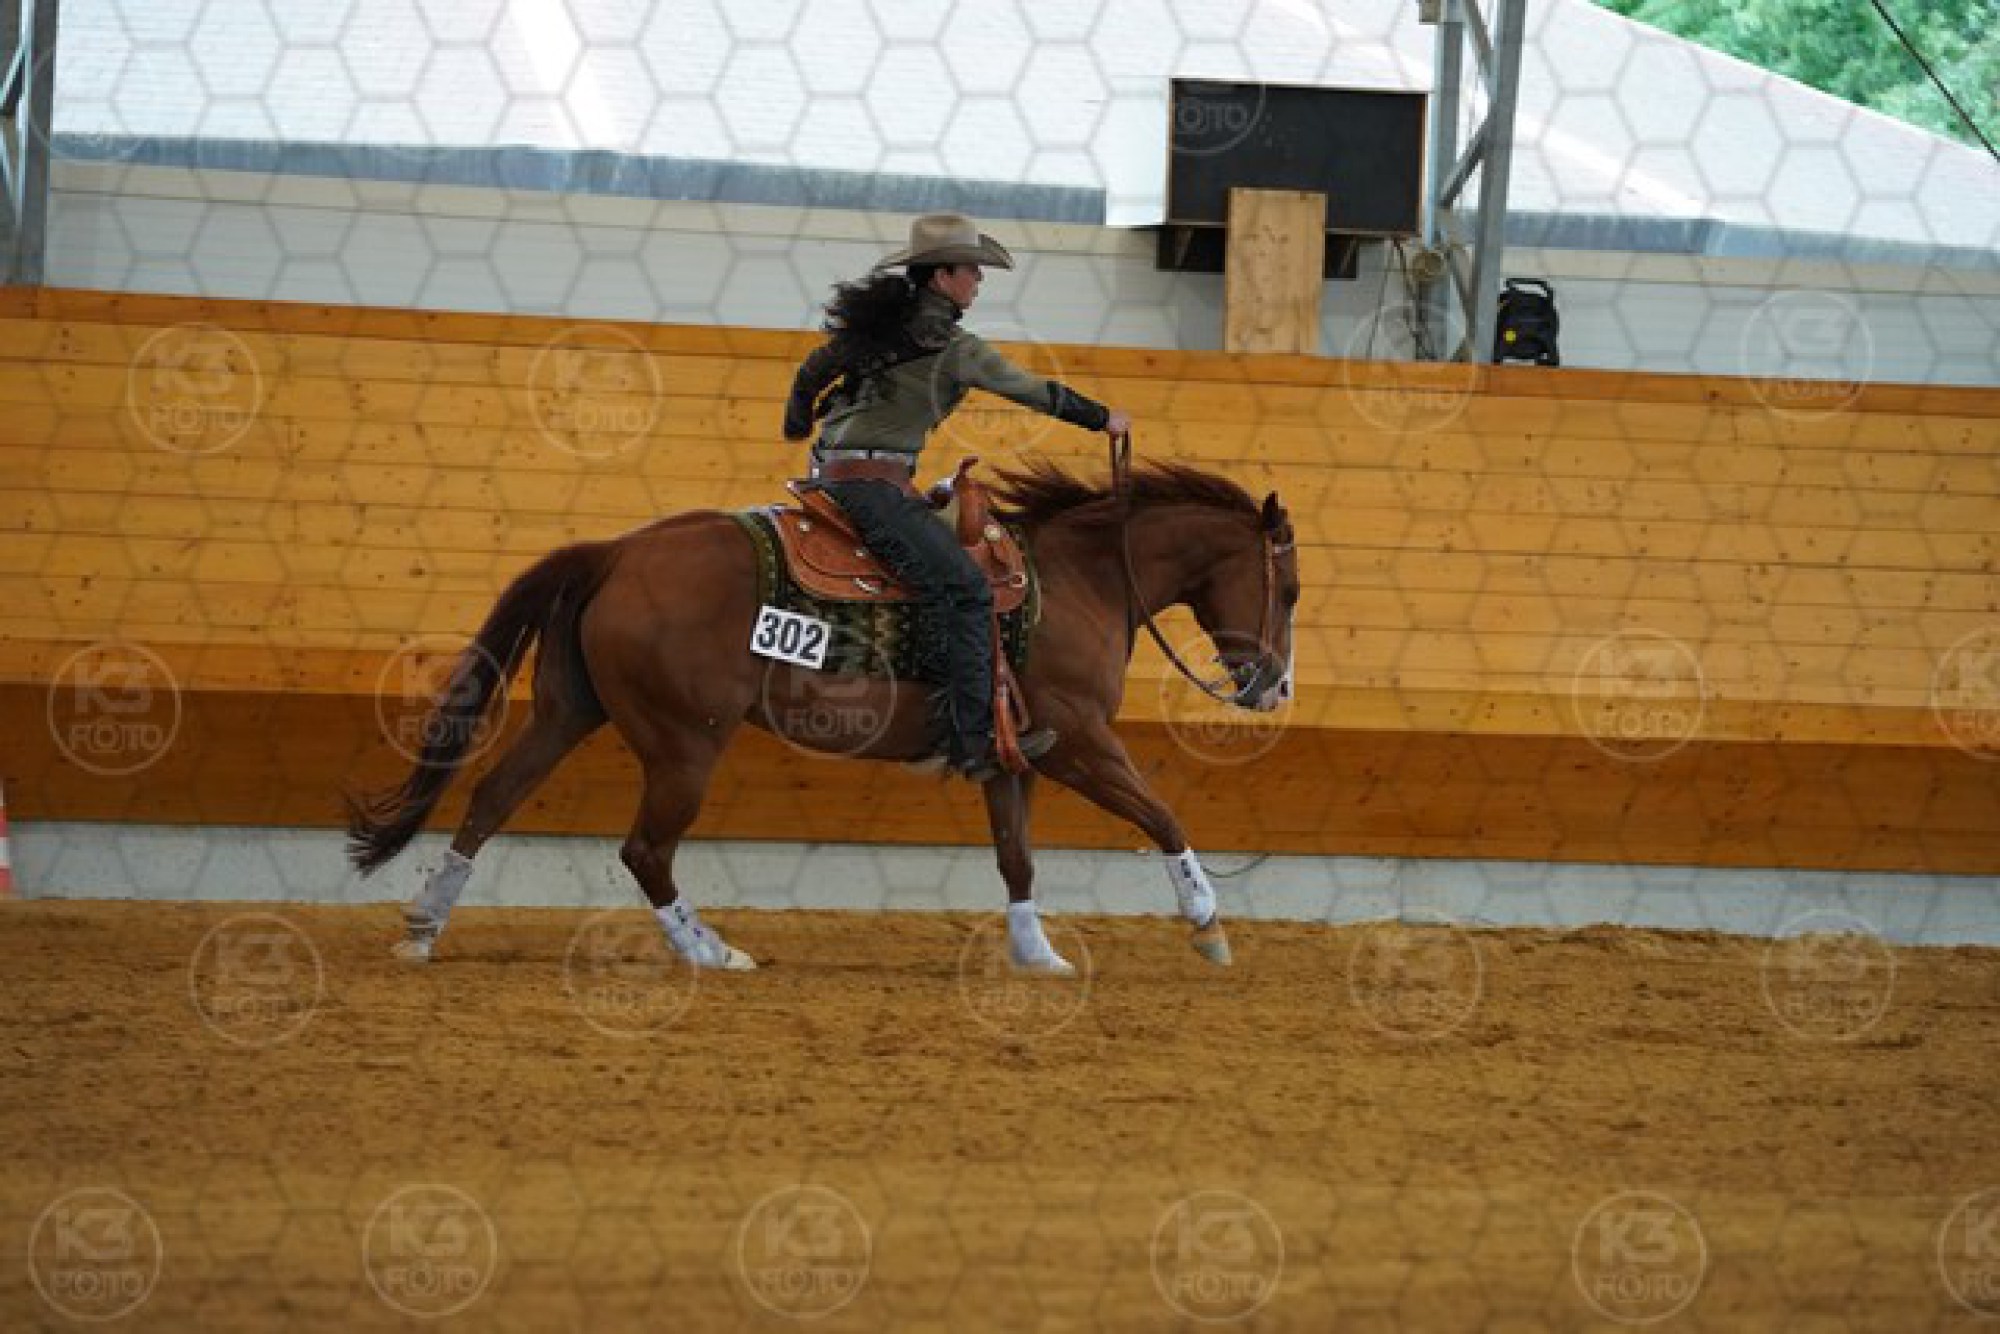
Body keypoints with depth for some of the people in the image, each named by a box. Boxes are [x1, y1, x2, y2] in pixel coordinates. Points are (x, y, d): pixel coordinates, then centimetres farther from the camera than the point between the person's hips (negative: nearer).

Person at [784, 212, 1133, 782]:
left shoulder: (877, 317, 13)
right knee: (965, 591, -14)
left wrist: (798, 425, 42)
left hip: (830, 472, 10)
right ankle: (975, 742, -19)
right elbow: (1035, 393, -1)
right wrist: (1103, 419, 12)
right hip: (875, 484, -10)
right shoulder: (953, 346, -10)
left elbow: (812, 372, 24)